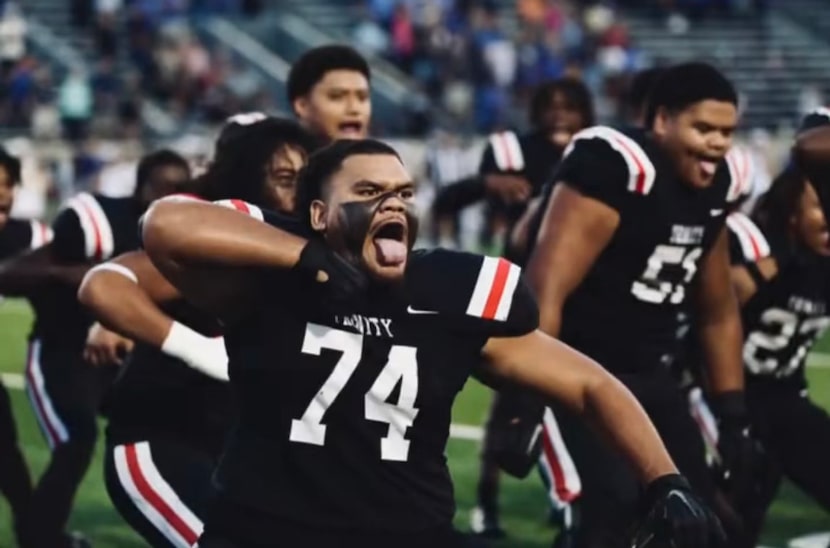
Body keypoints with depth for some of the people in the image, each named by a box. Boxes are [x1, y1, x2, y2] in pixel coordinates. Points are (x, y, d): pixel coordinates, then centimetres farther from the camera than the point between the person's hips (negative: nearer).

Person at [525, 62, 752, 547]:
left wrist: (734, 416, 18)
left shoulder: (715, 188, 5)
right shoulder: (615, 170, -21)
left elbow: (719, 311, 18)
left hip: (651, 371, 9)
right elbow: (545, 291, -26)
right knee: (617, 502, -24)